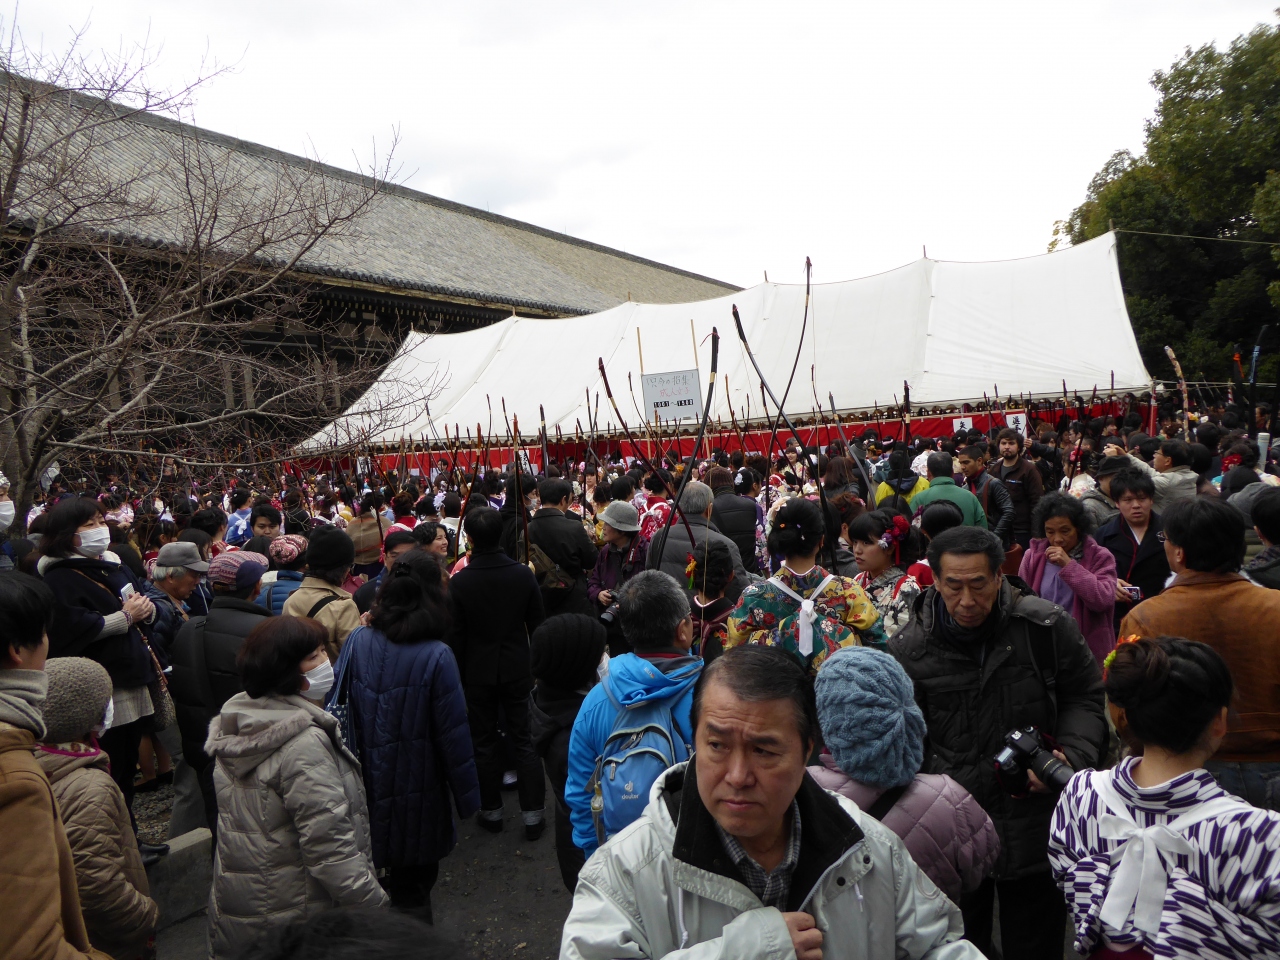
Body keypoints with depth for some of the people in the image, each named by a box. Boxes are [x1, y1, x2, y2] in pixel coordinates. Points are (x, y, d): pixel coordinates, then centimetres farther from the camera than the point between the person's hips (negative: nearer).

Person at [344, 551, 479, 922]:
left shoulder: (357, 641, -8)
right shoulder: (436, 657, -21)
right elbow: (453, 734, -15)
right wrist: (467, 797, -4)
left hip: (368, 785, 4)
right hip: (417, 791, -4)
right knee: (413, 885, 14)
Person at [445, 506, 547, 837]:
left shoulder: (459, 582, -16)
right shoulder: (524, 574, -11)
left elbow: (454, 636, -9)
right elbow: (537, 624, -2)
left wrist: (457, 676, 3)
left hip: (478, 673, -1)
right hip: (517, 670, 1)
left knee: (485, 743, 14)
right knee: (524, 741, 10)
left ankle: (491, 810, 25)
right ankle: (532, 813, 15)